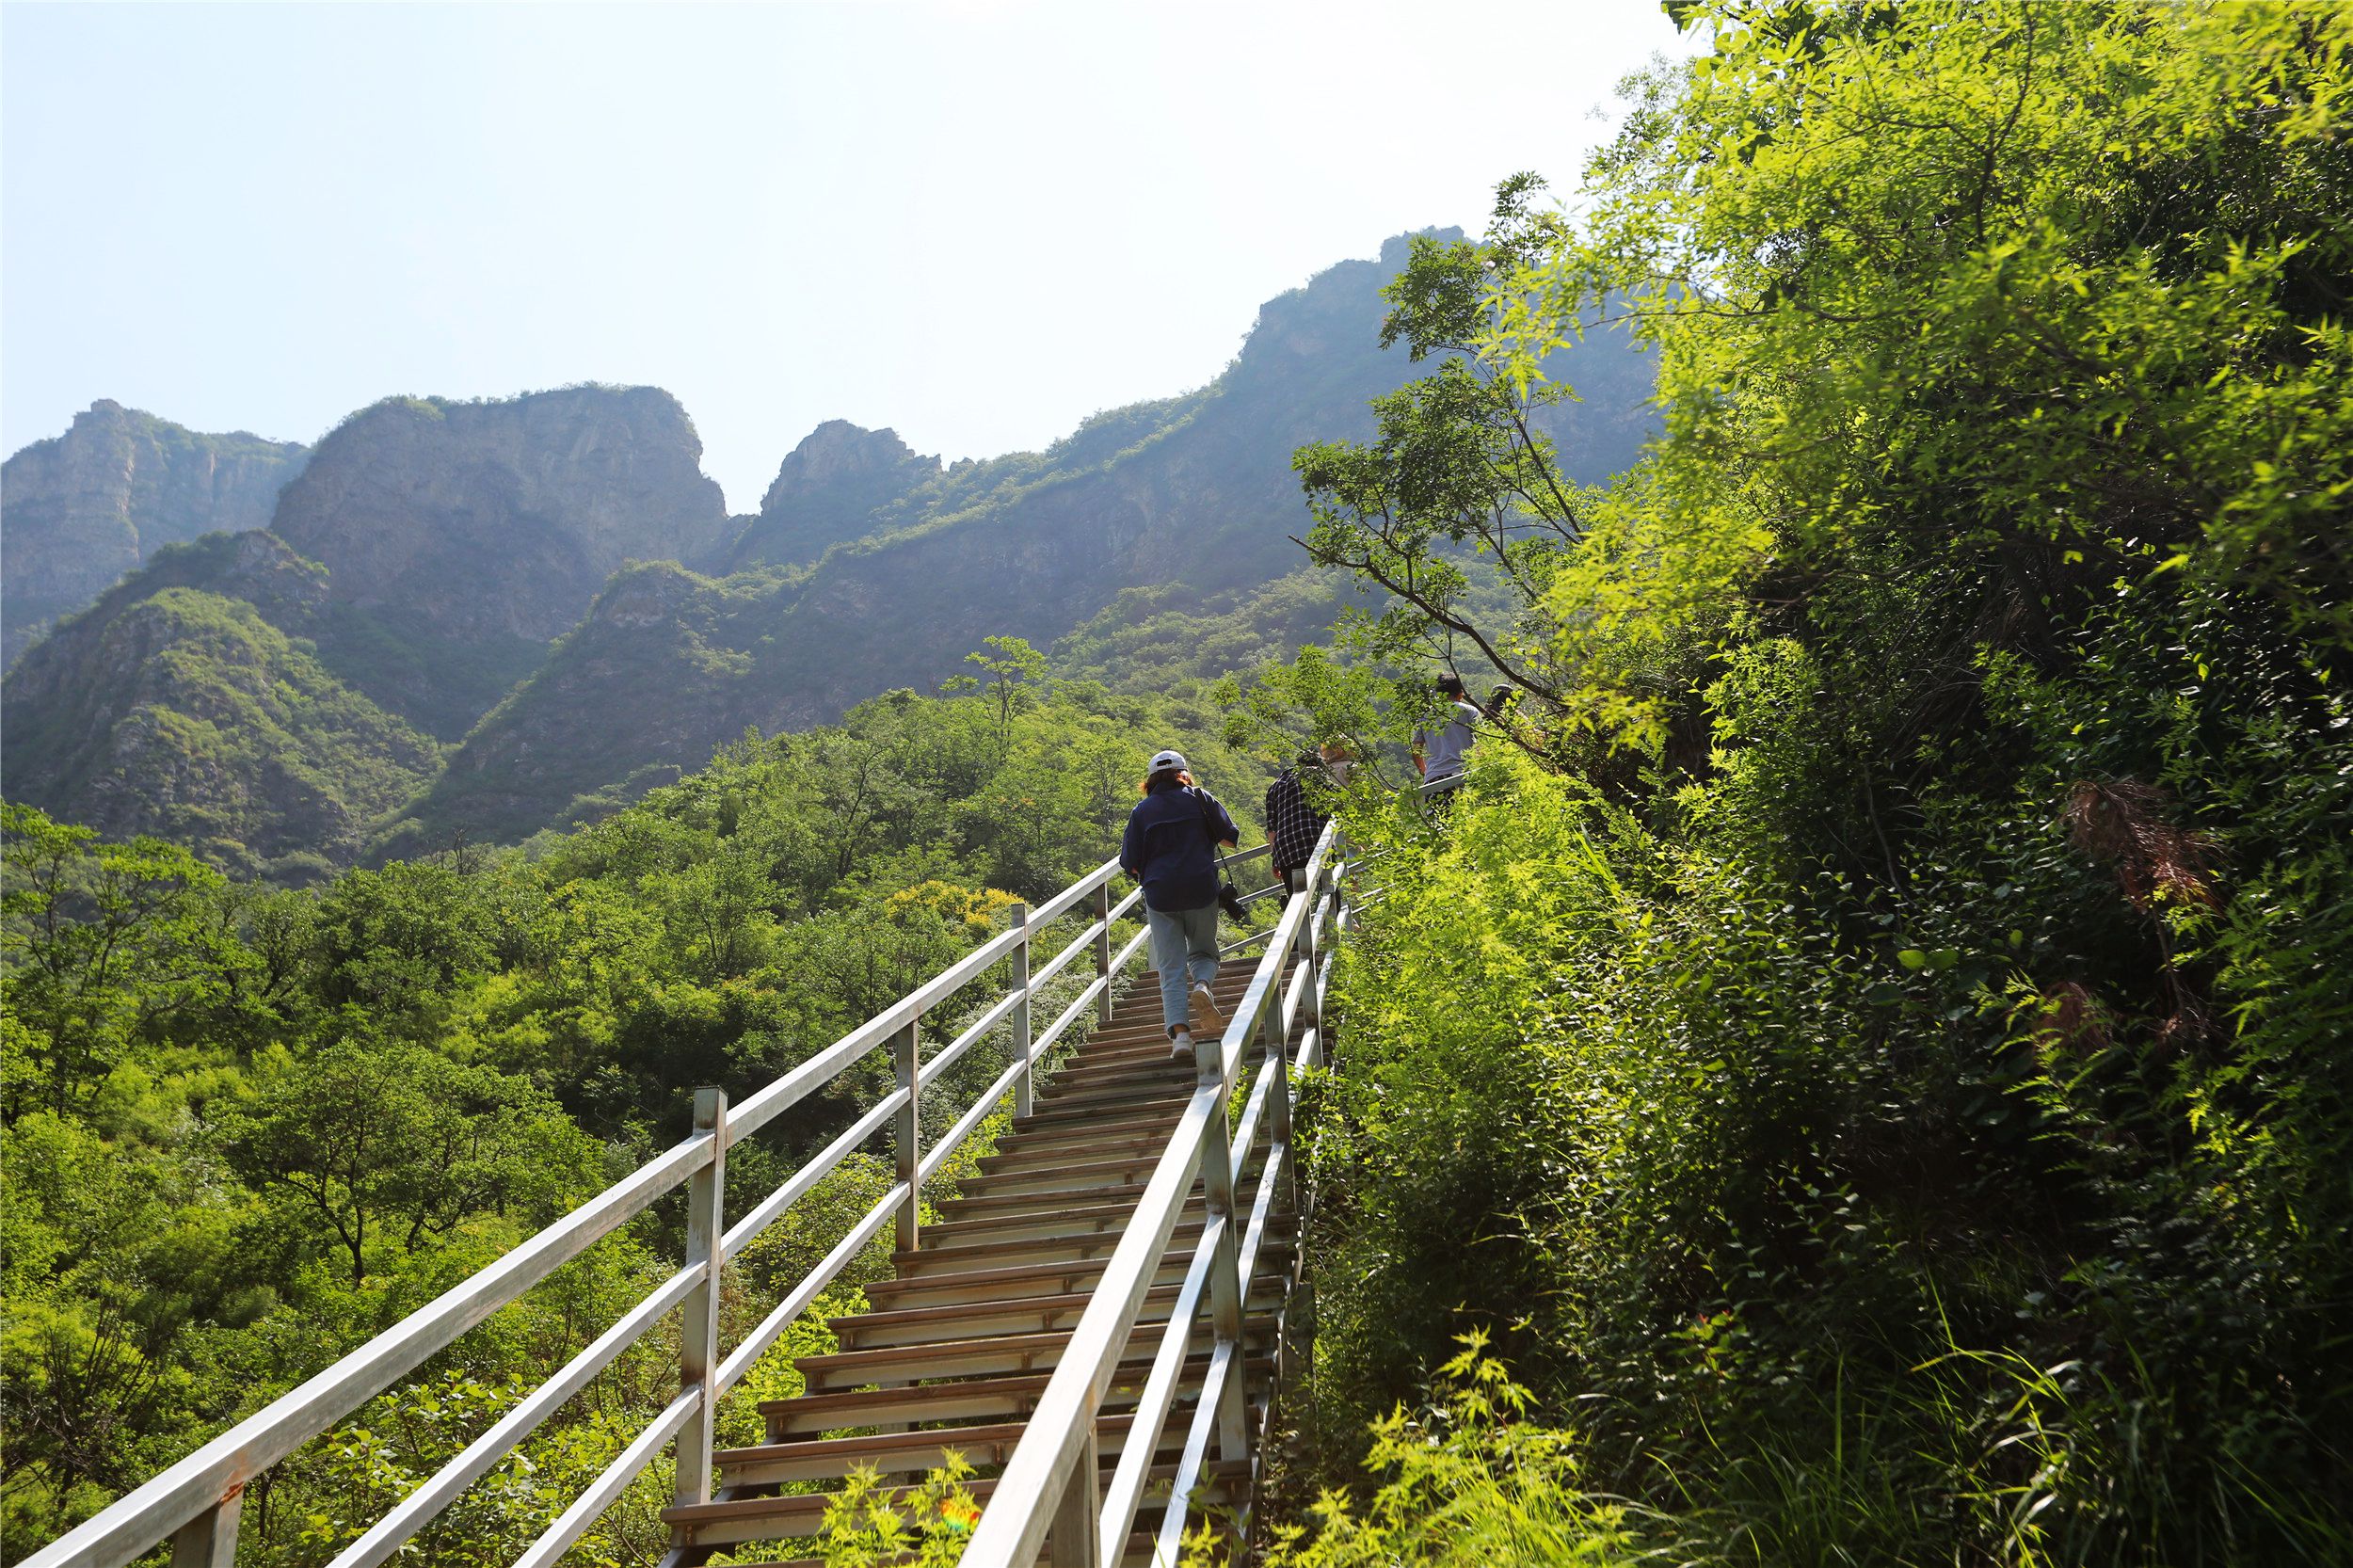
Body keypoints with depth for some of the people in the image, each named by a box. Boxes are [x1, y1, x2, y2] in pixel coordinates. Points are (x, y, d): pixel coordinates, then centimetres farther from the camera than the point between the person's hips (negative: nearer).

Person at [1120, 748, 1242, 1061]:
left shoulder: (1142, 811, 4)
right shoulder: (1200, 798, 4)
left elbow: (1130, 864, 1)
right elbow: (1231, 836, 7)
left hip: (1160, 895, 0)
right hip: (1201, 891, 0)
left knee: (1171, 968, 2)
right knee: (1203, 952, 18)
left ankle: (1180, 1033, -11)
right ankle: (1201, 985, -15)